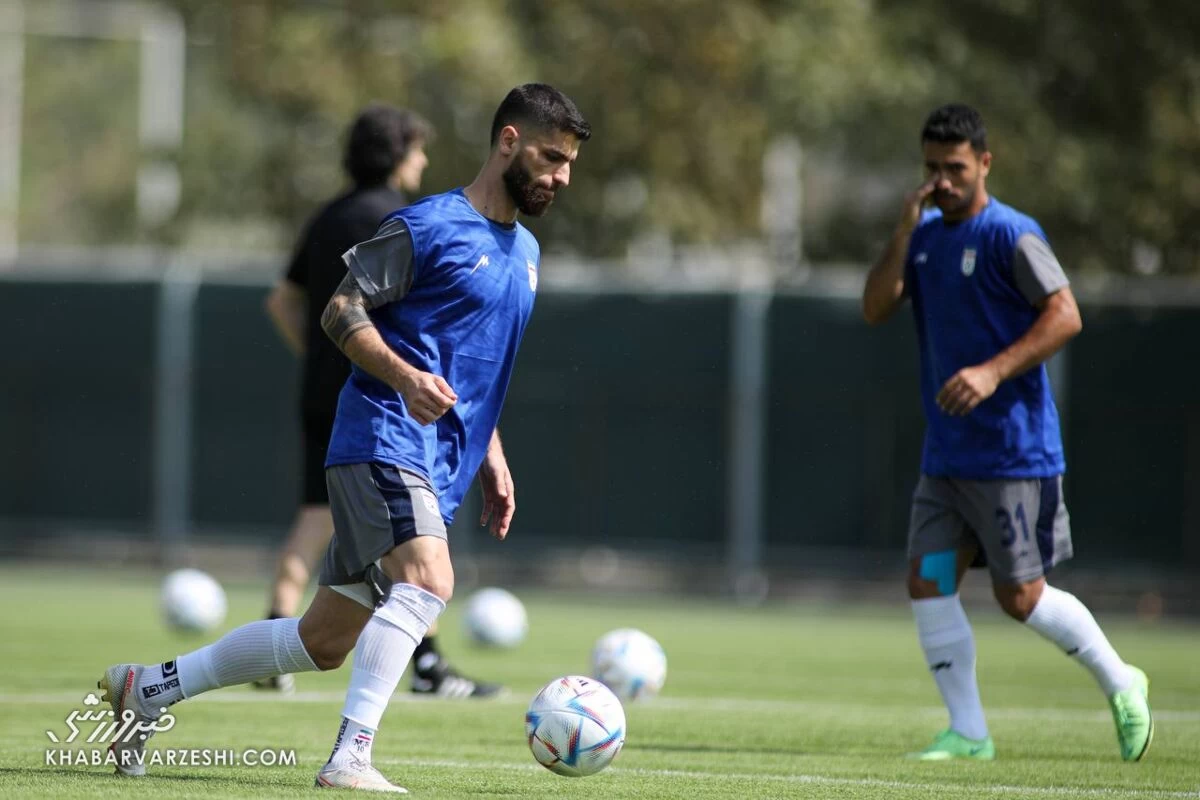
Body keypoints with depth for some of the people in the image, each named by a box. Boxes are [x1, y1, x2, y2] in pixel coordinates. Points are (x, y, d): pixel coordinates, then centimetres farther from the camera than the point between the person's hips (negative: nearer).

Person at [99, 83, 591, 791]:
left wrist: (493, 460, 22)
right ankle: (350, 757, -35)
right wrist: (406, 378, -23)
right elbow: (342, 313, -8)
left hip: (439, 466, 8)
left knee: (324, 640, 9)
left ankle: (146, 688, 22)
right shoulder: (427, 227, -6)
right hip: (384, 438, -8)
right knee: (428, 579, -31)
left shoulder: (525, 252, 20)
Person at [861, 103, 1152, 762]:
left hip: (1013, 452, -7)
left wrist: (993, 372, -27)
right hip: (946, 453, 7)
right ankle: (967, 732, 4)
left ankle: (1121, 685, 18)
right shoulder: (925, 234, 10)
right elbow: (875, 309, 2)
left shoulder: (1010, 236, -11)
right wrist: (904, 230, -9)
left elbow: (1064, 315, -17)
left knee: (1019, 596, -3)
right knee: (927, 581, -3)